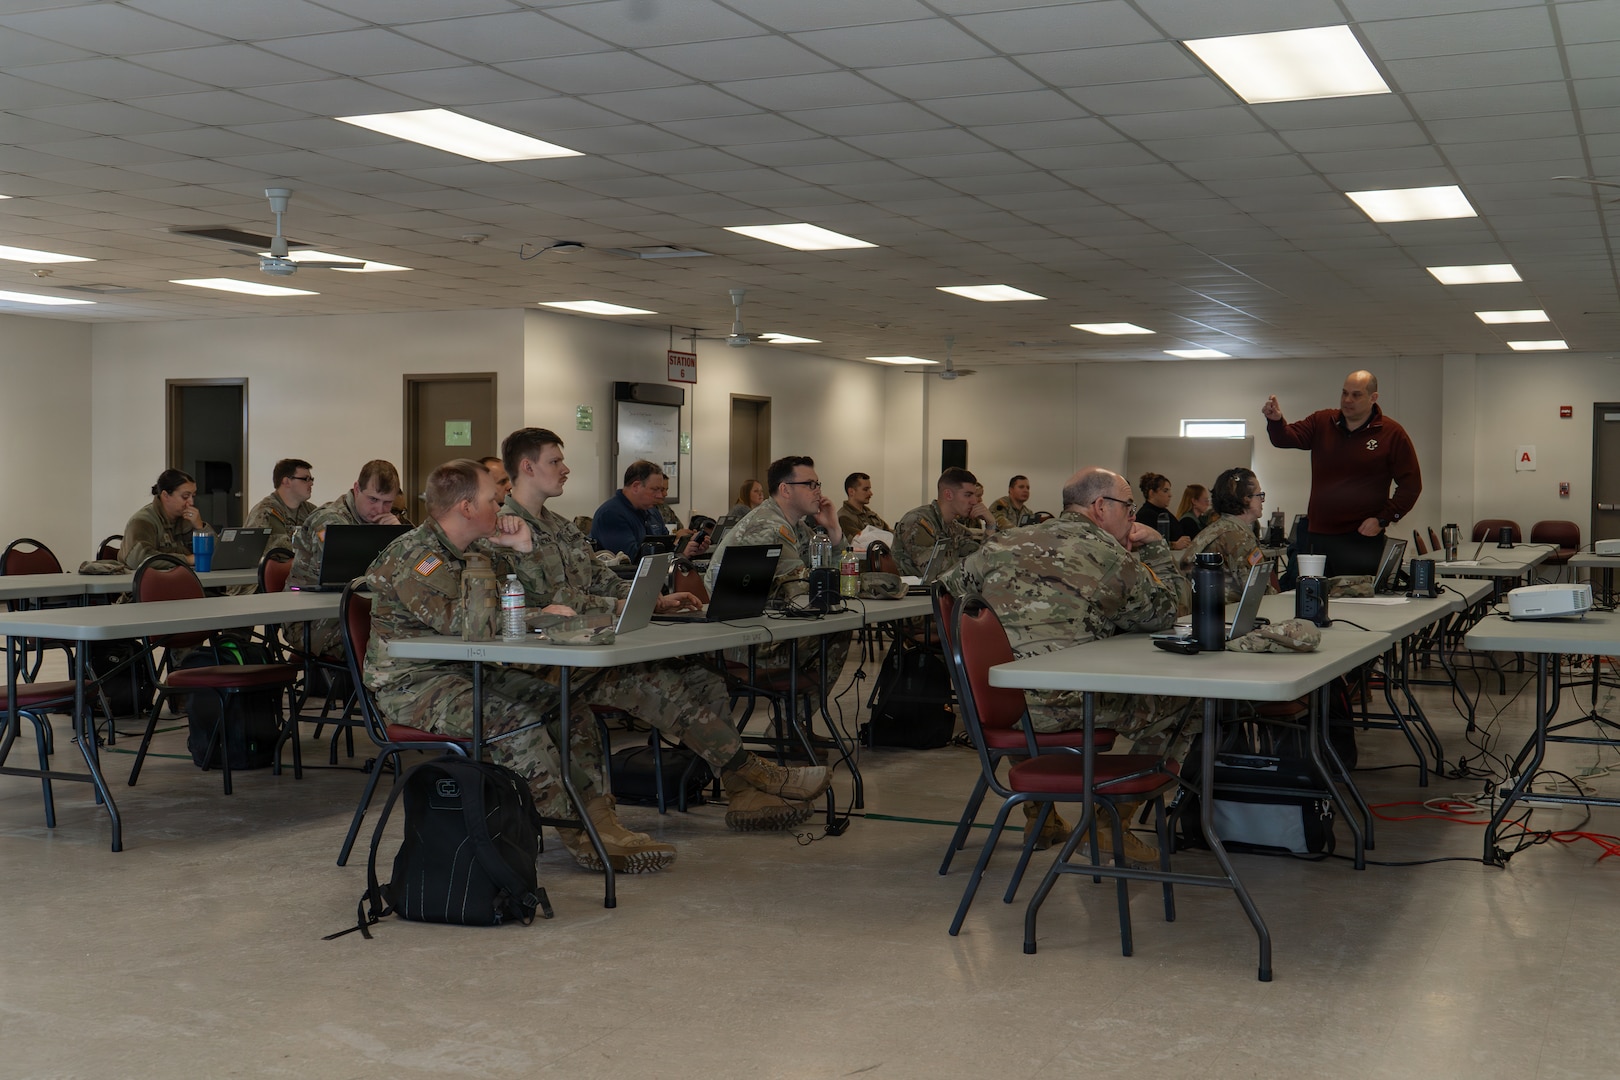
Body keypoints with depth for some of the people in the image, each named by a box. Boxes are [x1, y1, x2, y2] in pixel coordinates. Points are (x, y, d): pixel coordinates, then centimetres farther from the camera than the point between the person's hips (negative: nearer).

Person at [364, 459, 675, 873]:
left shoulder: (477, 550, 12)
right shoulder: (414, 557, -17)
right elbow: (467, 622, -28)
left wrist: (524, 549, 3)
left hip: (468, 671, 9)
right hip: (414, 684, -9)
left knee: (569, 707, -6)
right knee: (517, 721, -29)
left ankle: (602, 822, -9)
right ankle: (583, 839, -21)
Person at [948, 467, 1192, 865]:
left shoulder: (1001, 544, 13)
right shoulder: (1108, 554, -1)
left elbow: (954, 588, 24)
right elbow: (1168, 609, 11)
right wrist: (1155, 547, 22)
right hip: (1061, 708, -7)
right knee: (1177, 700, 9)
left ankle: (1039, 814, 43)